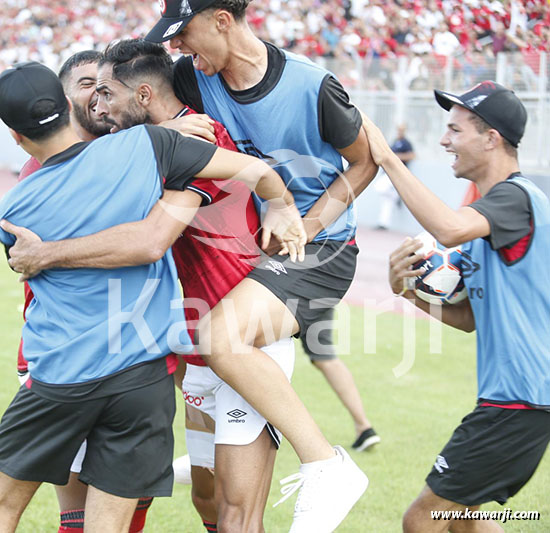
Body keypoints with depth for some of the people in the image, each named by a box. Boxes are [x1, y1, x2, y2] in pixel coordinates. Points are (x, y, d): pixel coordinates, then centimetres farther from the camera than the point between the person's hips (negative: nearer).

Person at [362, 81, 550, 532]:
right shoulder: (489, 210, 17)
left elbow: (450, 228, -36)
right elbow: (469, 318, 18)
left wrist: (386, 157, -28)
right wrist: (410, 290, 1)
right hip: (512, 395, 11)